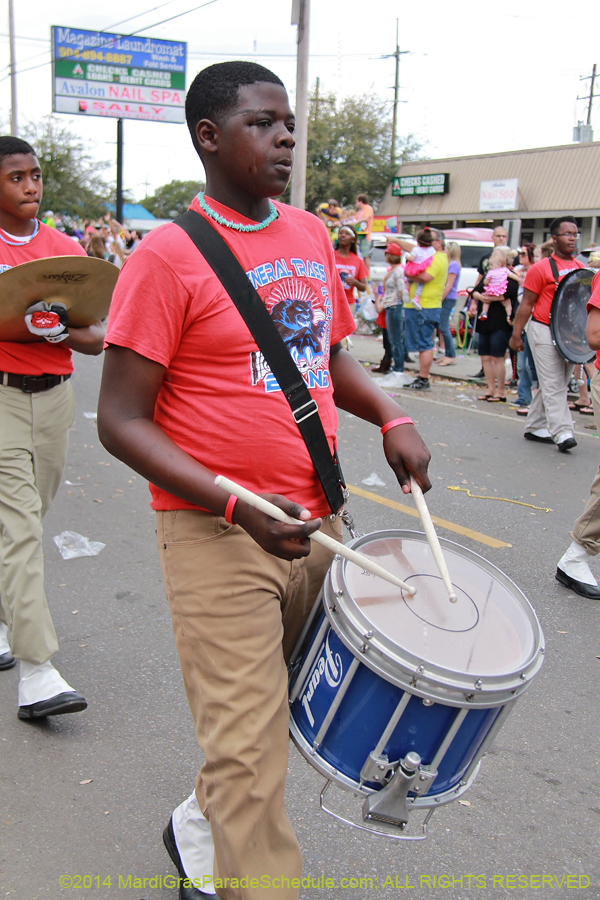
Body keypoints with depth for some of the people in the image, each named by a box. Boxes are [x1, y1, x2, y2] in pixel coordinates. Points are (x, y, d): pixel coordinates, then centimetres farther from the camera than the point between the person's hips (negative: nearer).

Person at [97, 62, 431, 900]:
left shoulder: (310, 235, 9)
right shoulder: (166, 256, -12)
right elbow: (120, 420, -13)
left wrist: (392, 418, 1)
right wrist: (234, 504, -24)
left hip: (315, 522, 7)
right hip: (218, 536, -7)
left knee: (275, 709, 21)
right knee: (249, 752, 1)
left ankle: (198, 827, 46)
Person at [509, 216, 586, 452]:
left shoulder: (581, 269, 11)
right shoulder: (541, 269, -6)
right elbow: (526, 305, -5)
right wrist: (516, 335, -7)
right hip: (544, 332, -6)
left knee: (555, 385, 11)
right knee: (553, 385, -7)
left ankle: (534, 427, 22)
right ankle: (562, 433, -9)